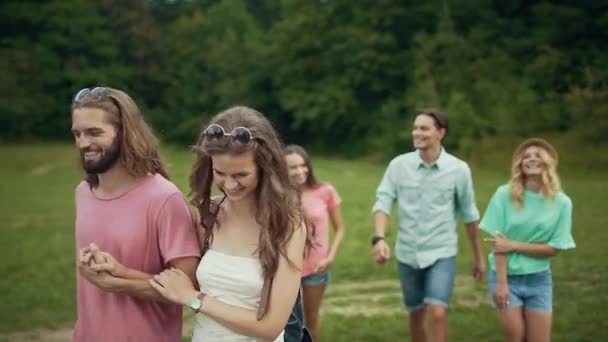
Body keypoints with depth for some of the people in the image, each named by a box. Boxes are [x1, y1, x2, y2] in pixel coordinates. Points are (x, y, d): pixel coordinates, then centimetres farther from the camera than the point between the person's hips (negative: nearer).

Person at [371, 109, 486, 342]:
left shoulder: (458, 169, -6)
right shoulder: (399, 165, -4)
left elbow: (469, 214, 4)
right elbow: (383, 202, -10)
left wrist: (478, 256, 11)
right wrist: (379, 238, -28)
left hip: (441, 253, -2)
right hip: (407, 254, 2)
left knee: (437, 313, -16)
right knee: (417, 314, 15)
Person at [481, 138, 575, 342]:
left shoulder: (561, 202, -4)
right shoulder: (505, 195, -9)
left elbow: (554, 248, -5)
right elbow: (499, 243, -9)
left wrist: (514, 245, -14)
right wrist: (501, 282, -14)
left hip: (539, 280, 2)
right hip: (506, 276, -2)